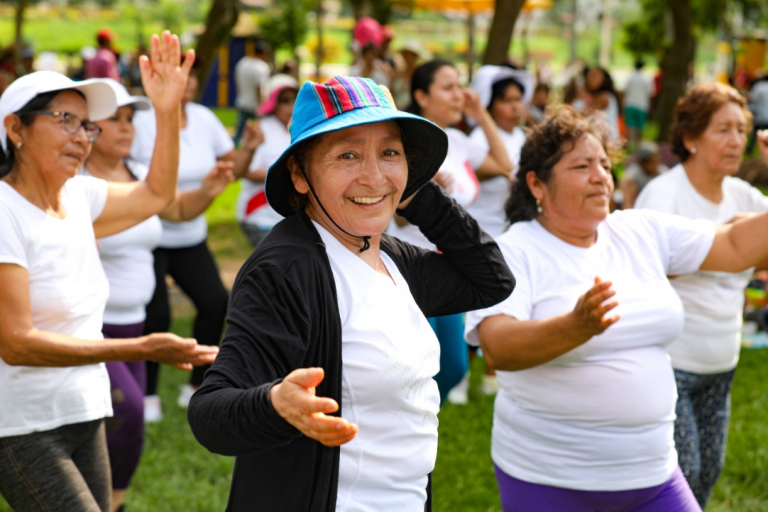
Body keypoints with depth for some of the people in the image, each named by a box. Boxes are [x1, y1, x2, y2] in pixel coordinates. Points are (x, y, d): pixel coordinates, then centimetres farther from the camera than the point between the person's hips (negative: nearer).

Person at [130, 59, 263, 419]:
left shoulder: (203, 119, 3)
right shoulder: (142, 122, -15)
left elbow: (233, 168, 9)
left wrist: (249, 149, -9)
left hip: (191, 237, 6)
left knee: (216, 303, -1)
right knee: (155, 315, -9)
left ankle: (196, 387, 17)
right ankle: (147, 394, 11)